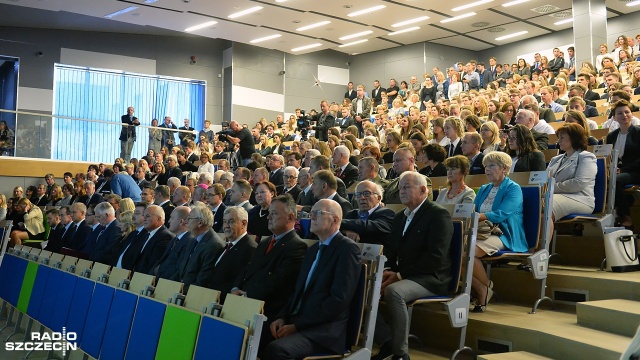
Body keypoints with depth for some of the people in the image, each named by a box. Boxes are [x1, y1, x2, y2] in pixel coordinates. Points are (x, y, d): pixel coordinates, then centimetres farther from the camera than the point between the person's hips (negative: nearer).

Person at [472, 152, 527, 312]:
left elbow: (501, 214, -16)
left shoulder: (513, 189, 0)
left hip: (504, 237, -7)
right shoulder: (484, 189, 22)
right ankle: (479, 290, -12)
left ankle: (486, 287, -8)